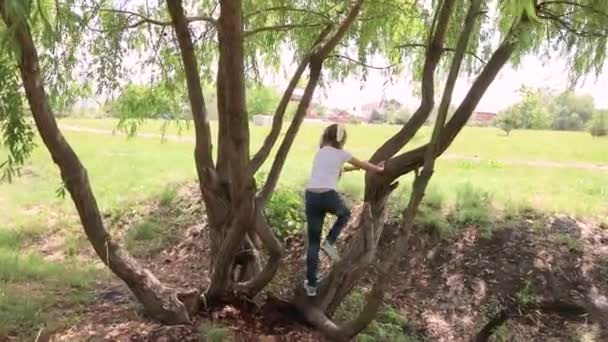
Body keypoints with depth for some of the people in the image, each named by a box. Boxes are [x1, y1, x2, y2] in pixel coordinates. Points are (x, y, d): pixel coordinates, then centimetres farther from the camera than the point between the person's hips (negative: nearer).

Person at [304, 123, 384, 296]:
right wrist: (379, 169, 40)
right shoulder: (341, 154, 7)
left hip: (311, 196, 4)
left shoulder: (320, 153, 21)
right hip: (328, 196, -4)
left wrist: (349, 168, 53)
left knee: (313, 242, 12)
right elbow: (363, 165, 21)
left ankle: (311, 285, 14)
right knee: (345, 214, 33)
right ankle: (329, 242, 14)